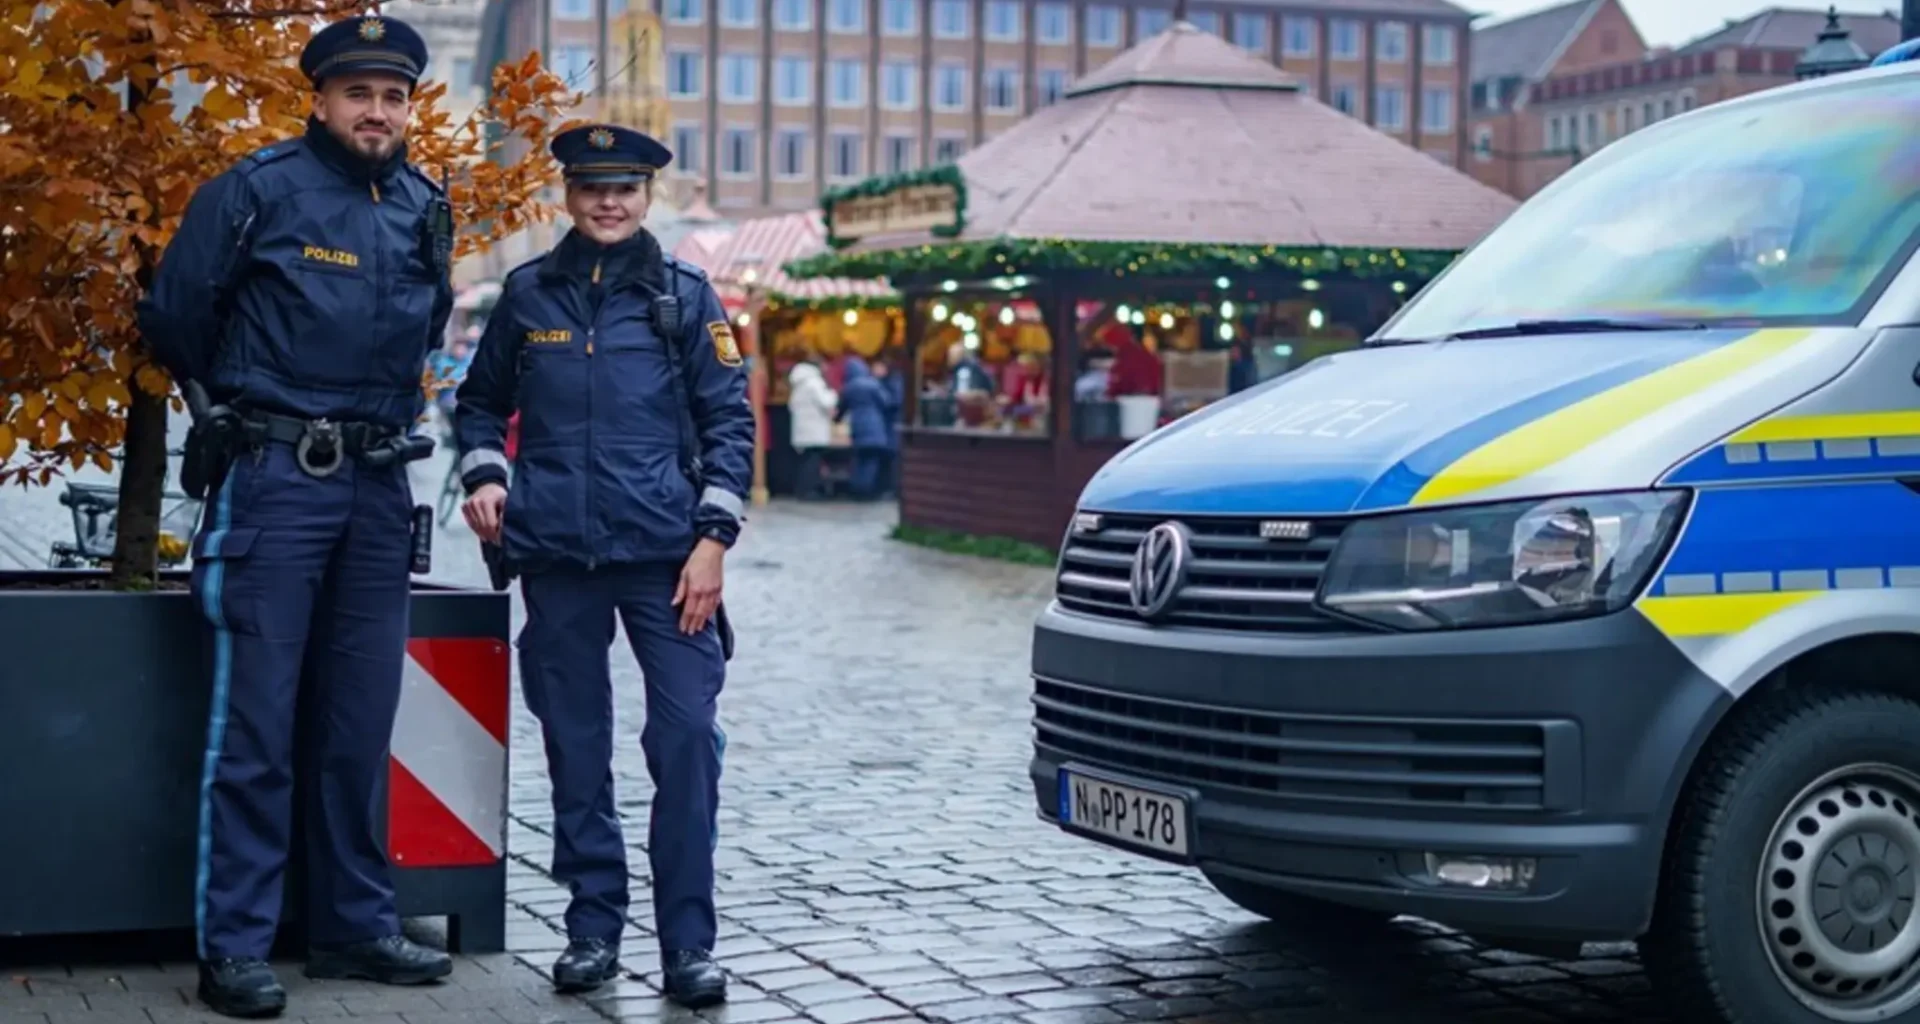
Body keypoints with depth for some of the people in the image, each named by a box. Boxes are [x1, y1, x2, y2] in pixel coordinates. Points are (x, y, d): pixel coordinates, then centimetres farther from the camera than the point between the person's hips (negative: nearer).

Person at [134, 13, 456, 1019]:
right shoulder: (257, 189, -7)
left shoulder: (425, 207, 9)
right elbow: (173, 318, 0)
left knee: (361, 722, 11)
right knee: (255, 722, -4)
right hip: (272, 481, -5)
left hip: (379, 485, 5)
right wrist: (240, 406, 12)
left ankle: (355, 925, 20)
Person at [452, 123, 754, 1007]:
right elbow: (481, 401, 20)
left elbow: (729, 422, 2)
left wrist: (712, 538, -6)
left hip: (664, 553, -2)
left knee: (688, 736, -8)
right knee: (575, 746, 8)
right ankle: (593, 927, 19)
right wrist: (483, 476, 2)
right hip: (557, 555, 2)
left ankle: (687, 942, 0)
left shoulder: (684, 295, 4)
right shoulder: (528, 293, 9)